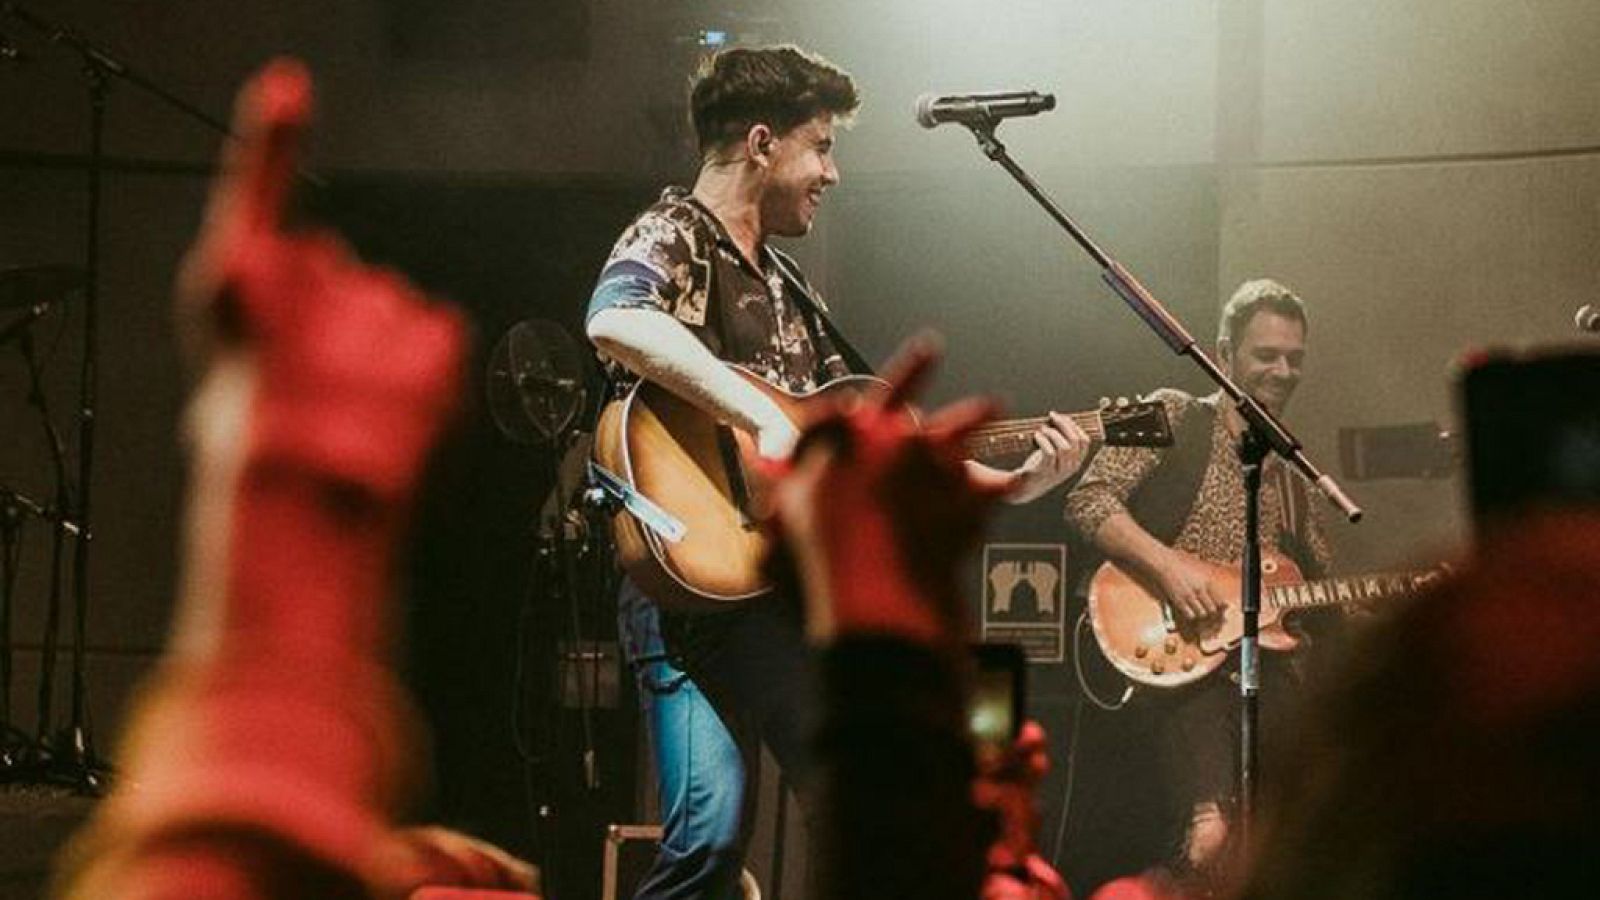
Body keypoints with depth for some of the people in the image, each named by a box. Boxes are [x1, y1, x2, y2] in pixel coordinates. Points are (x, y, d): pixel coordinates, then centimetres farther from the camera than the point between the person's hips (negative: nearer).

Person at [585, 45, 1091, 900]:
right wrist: (767, 421, -30)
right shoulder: (675, 237, -4)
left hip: (793, 592, 9)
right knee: (712, 831, -21)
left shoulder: (784, 285, 23)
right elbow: (614, 322, -29)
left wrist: (1012, 484, 14)